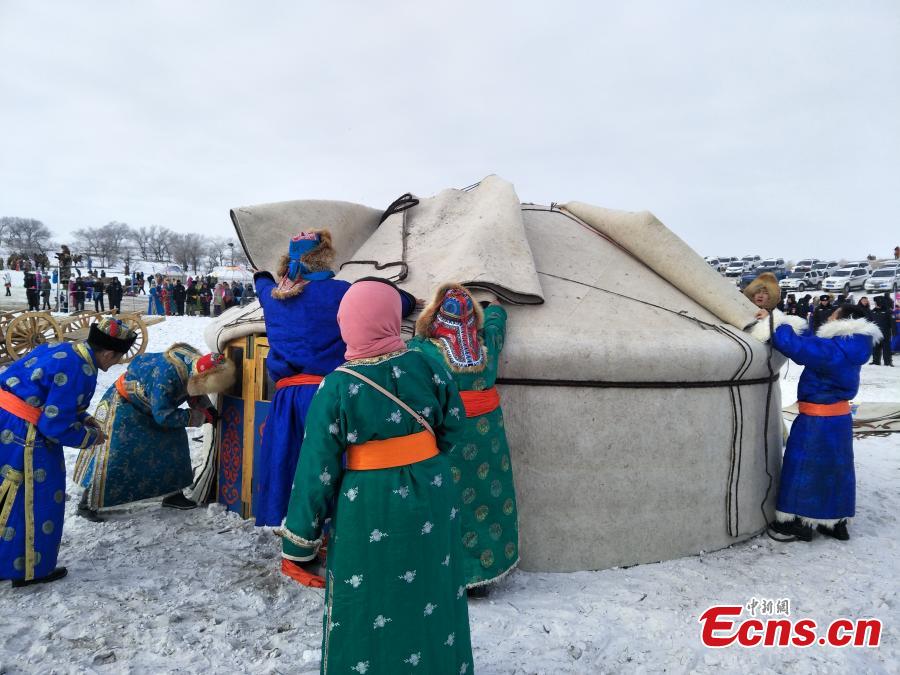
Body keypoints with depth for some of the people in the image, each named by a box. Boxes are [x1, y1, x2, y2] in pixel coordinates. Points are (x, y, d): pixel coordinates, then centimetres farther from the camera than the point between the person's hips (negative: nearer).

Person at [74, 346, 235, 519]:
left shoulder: (197, 362, -19)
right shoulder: (166, 374, -43)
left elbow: (195, 394, 1)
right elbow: (163, 416, -35)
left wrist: (206, 408, -16)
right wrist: (199, 417, -28)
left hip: (151, 406, 8)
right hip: (124, 404, -8)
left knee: (172, 442, 6)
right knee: (113, 454, -11)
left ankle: (172, 493, 18)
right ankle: (87, 504, 4)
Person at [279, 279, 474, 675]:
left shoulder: (337, 387, -16)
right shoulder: (427, 367, -9)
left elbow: (317, 470, -12)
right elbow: (453, 428, 2)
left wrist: (298, 542, -1)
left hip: (368, 510, -3)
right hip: (431, 500, 4)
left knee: (365, 608, 15)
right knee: (430, 595, 23)